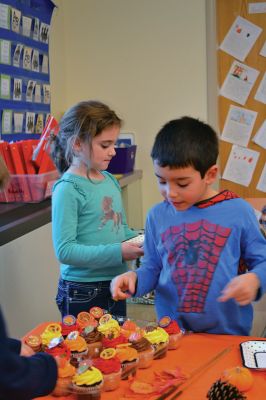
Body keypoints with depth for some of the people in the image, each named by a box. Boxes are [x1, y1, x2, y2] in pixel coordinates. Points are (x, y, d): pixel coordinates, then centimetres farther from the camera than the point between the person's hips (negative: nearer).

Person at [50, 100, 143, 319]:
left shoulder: (110, 181, 5)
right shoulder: (68, 189, -16)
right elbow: (64, 251, -21)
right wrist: (117, 252, -22)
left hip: (115, 285, 7)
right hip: (82, 294, -7)